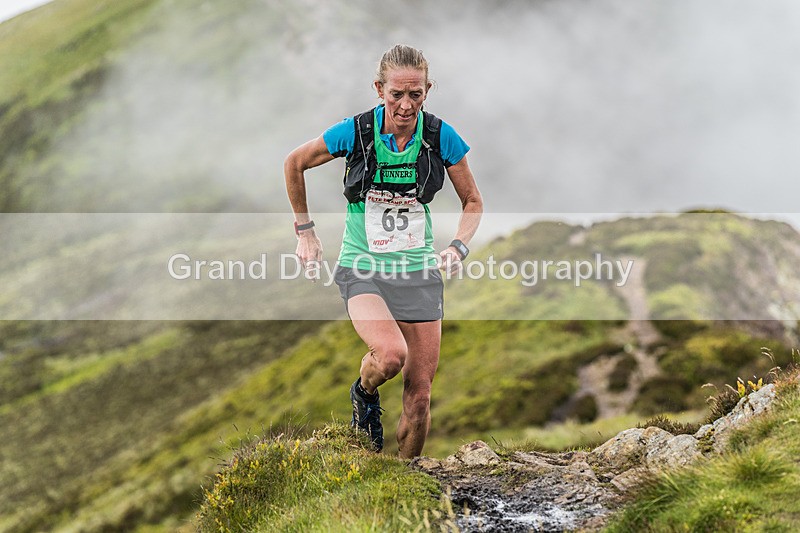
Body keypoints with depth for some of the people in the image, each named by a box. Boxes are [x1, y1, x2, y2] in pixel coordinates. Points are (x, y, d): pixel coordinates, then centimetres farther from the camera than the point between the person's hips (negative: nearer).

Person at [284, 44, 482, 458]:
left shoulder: (441, 137, -8)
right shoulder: (355, 132, -13)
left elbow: (473, 202, 7)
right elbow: (294, 164, 5)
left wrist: (458, 247, -10)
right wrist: (305, 231, 6)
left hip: (418, 270, 2)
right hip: (363, 268, -2)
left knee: (420, 396, 0)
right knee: (392, 354, -30)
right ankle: (364, 394, 7)